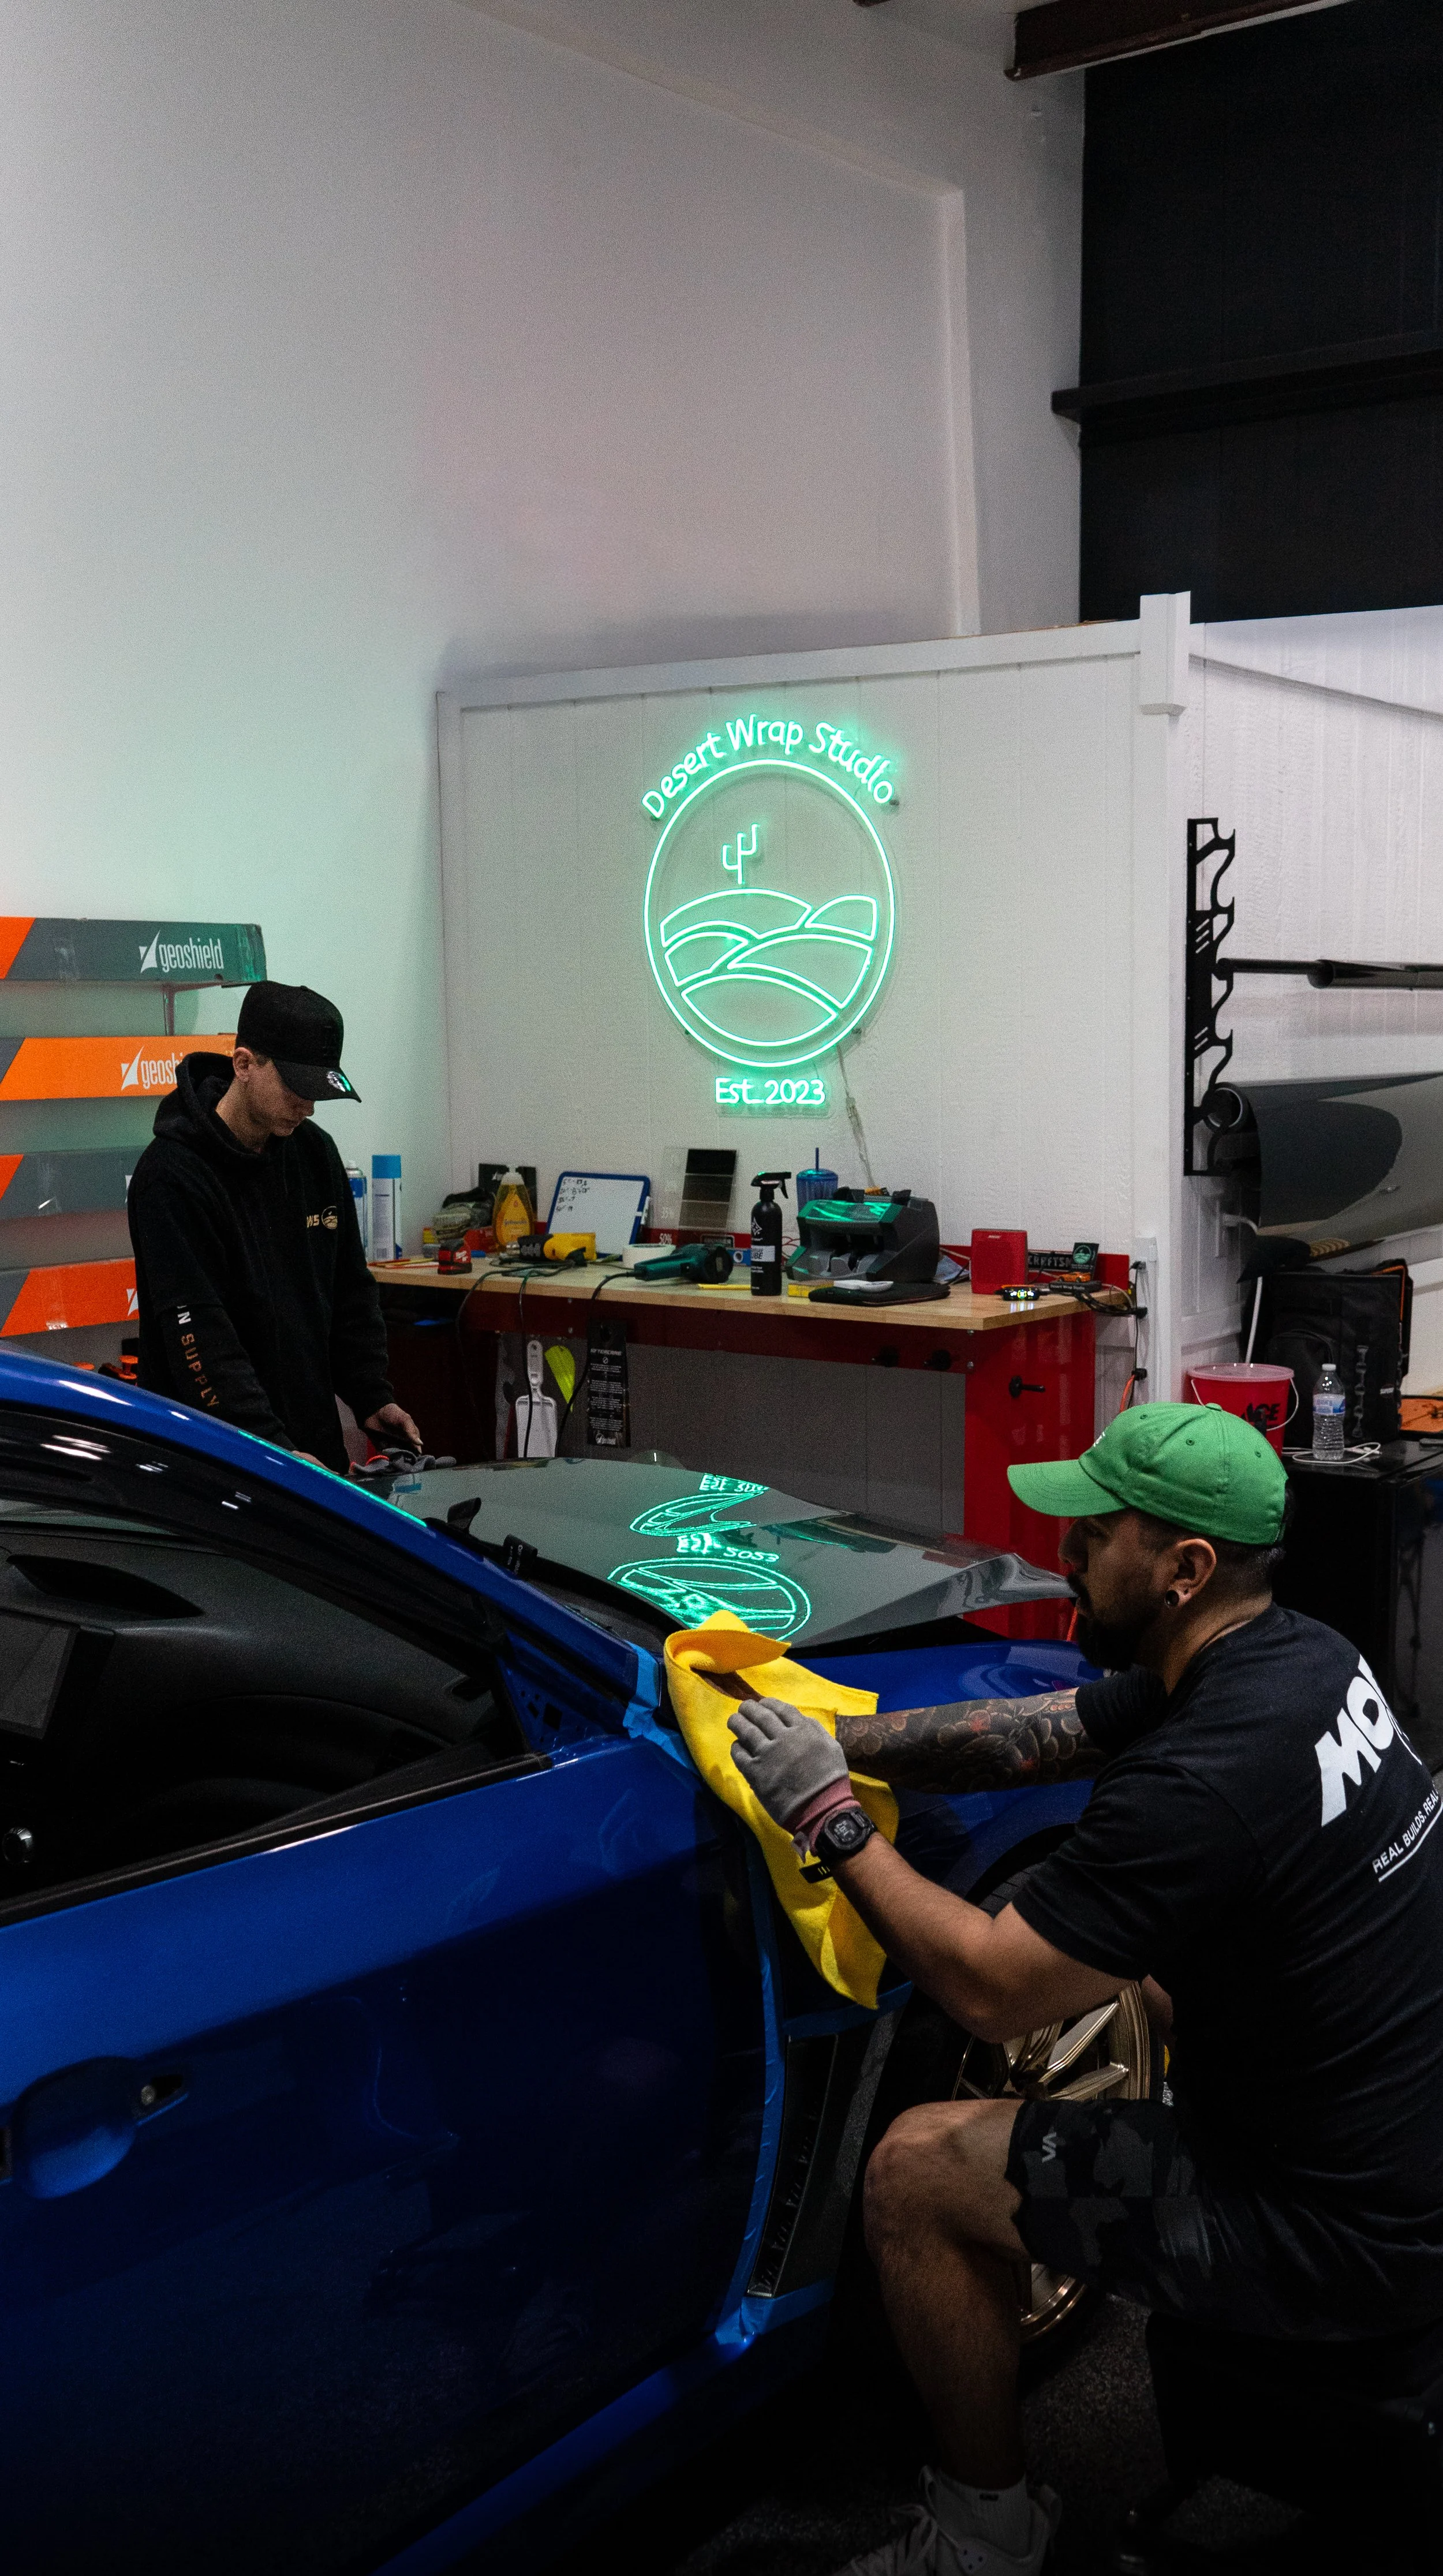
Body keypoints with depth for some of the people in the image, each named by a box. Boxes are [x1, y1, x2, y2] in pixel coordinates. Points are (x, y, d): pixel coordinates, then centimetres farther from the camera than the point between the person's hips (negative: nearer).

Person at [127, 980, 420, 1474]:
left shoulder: (315, 1152, 6)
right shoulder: (173, 1176, -17)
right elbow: (200, 1341, -24)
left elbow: (350, 1292, 15)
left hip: (314, 1445, 7)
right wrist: (273, 1450, -30)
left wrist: (373, 1397, 4)